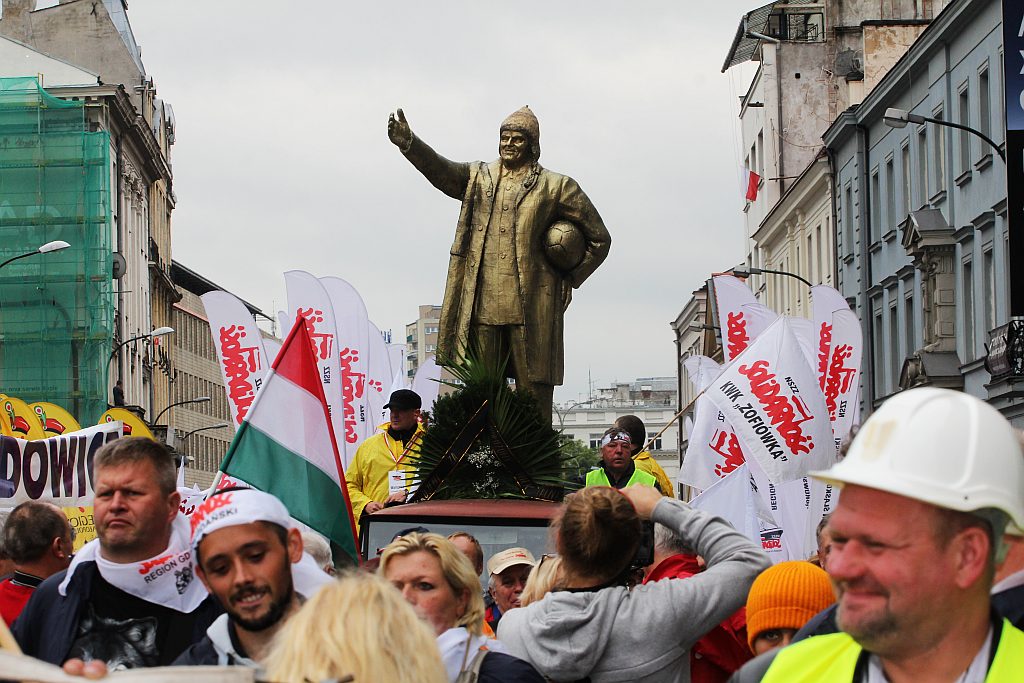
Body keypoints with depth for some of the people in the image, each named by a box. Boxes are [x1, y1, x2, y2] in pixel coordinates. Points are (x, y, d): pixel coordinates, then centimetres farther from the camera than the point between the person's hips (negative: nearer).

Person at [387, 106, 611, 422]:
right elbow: (440, 170, -4)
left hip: (531, 309, -2)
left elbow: (599, 239, 12)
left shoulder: (555, 187, 7)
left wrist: (569, 279, 7)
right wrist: (408, 144, -22)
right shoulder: (478, 179, 15)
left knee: (534, 388, -2)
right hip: (481, 306, 3)